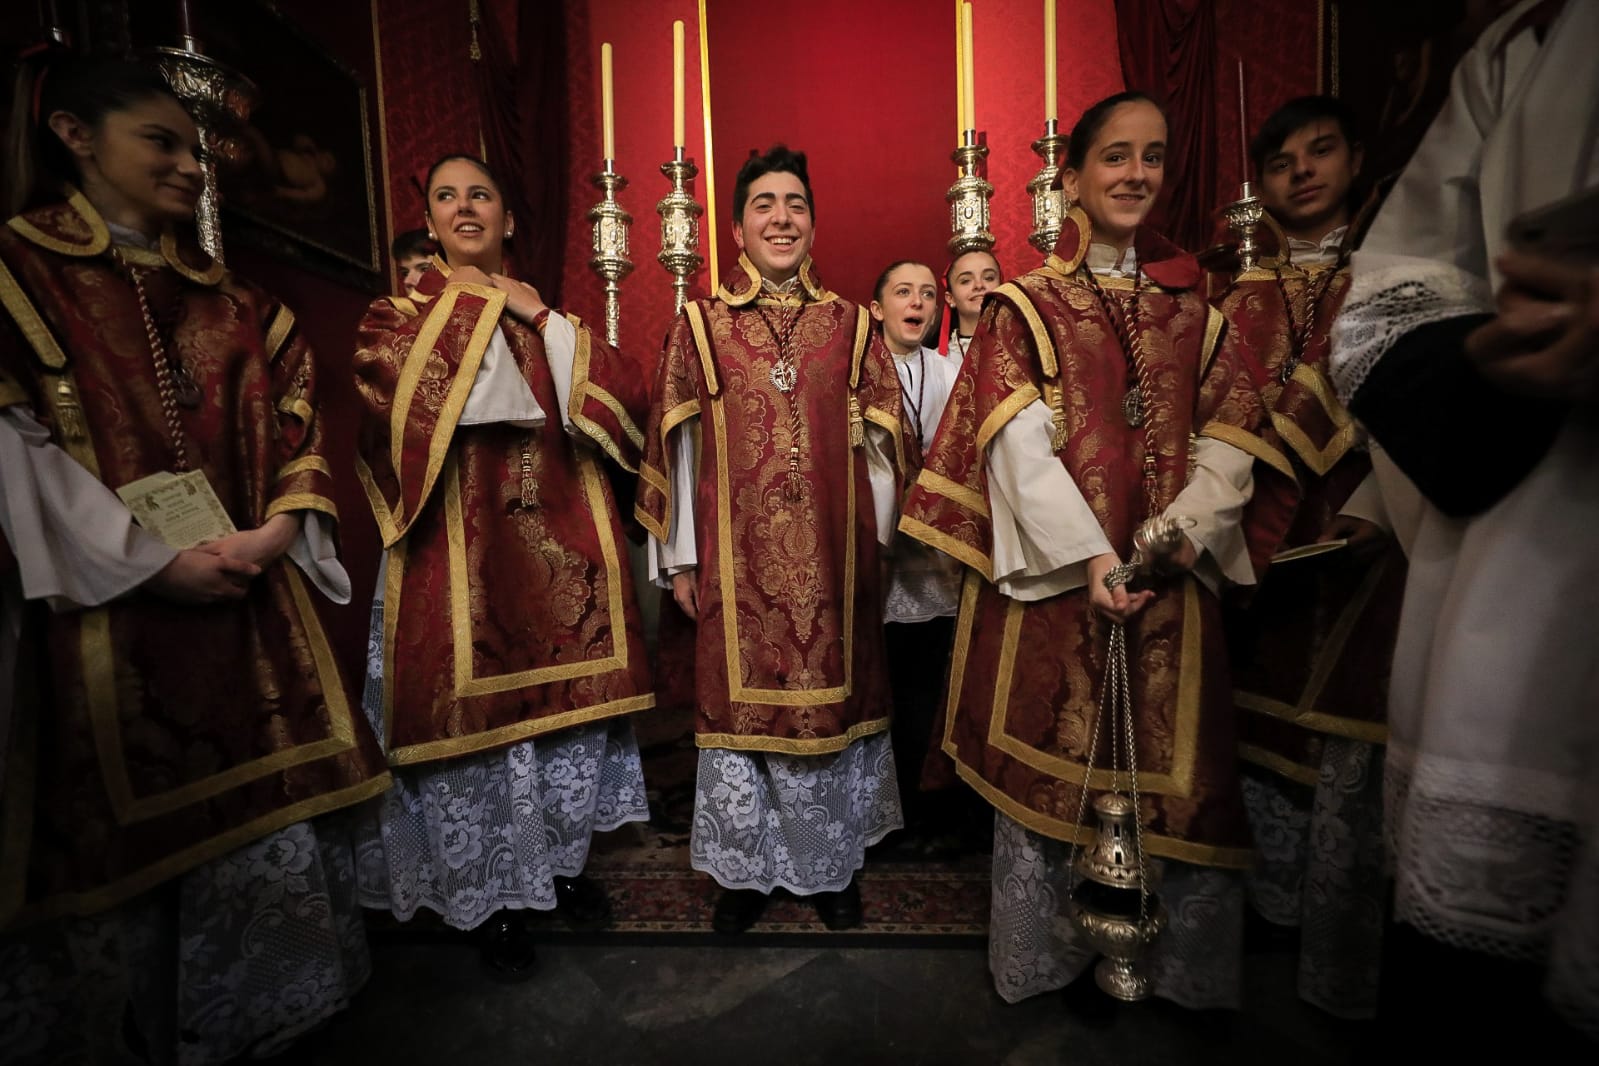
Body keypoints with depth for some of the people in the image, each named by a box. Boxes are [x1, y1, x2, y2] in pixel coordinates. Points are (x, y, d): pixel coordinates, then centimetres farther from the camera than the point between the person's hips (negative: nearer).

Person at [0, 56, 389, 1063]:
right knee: (119, 831, 5)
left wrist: (273, 535, -7)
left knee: (261, 820, 9)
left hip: (247, 609, 4)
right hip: (103, 611, -3)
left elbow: (300, 427, 10)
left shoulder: (232, 301, 16)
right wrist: (153, 564, -14)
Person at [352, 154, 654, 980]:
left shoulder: (553, 319, 17)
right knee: (474, 714, 1)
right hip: (456, 551, -2)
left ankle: (561, 861, 31)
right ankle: (497, 897, 22)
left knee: (567, 707, 9)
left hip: (558, 548, 3)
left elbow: (621, 396, 0)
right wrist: (474, 305, -4)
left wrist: (541, 317, -4)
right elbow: (402, 399, -13)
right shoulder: (399, 315, 10)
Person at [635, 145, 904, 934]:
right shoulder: (699, 326, 4)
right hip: (738, 561, -1)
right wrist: (679, 557, 1)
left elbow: (880, 443, 8)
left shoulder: (852, 325, 8)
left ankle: (831, 866, 33)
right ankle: (746, 870, 30)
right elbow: (675, 448, 3)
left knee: (833, 700, 10)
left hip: (833, 559, 2)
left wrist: (877, 541, 7)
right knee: (741, 702, 8)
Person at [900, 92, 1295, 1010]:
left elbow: (1232, 445, 5)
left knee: (1182, 777, 6)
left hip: (1171, 583, 3)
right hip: (1055, 578, -3)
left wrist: (1165, 544, -11)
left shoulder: (1193, 308, 15)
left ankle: (1191, 974, 28)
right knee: (1049, 768, 3)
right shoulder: (1025, 307, 5)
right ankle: (1038, 967, 24)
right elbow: (1020, 447, -7)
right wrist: (1091, 556, -17)